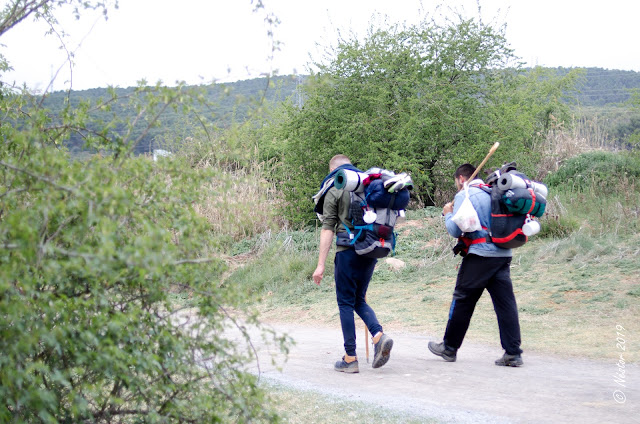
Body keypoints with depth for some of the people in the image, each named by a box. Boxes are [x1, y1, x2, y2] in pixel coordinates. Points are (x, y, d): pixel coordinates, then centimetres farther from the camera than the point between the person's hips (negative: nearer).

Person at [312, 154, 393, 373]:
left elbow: (328, 229, -8)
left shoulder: (334, 189, -3)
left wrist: (321, 265, -9)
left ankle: (350, 358, 3)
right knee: (359, 300, 18)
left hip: (348, 250, -5)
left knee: (346, 303, 3)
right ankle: (379, 335, -6)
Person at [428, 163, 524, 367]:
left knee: (463, 300, 6)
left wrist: (448, 214, 11)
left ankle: (449, 348, 17)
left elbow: (455, 230, -9)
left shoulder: (464, 195, -4)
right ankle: (513, 353, -3)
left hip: (480, 254, -6)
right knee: (506, 303, 2)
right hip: (504, 254, 6)